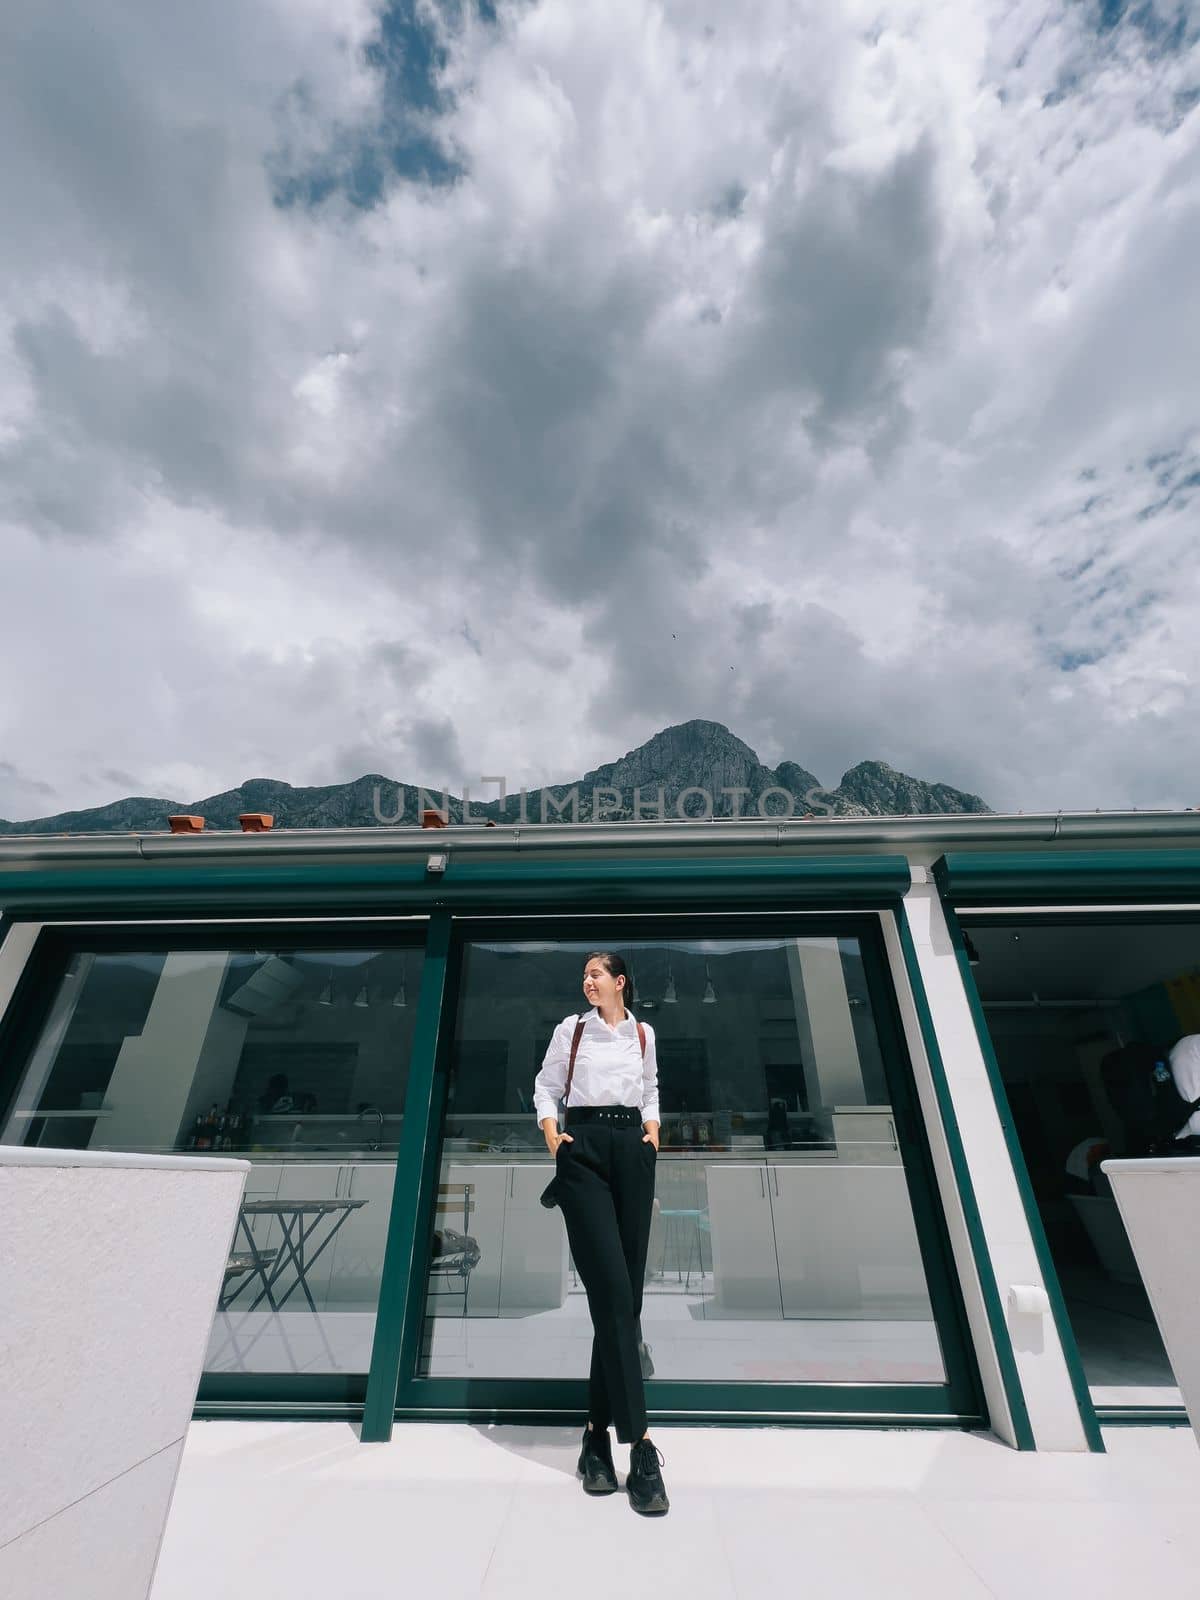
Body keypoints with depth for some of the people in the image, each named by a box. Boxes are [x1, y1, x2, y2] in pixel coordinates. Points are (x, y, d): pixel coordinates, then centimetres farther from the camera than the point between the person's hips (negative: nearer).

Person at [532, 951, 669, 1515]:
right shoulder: (571, 1028, 6)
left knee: (625, 1293, 4)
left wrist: (653, 1128, 7)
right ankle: (640, 1445, -7)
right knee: (612, 1290, -11)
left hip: (632, 1150, 3)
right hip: (583, 1147, -3)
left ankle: (598, 1431, 19)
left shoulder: (643, 1034, 13)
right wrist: (551, 1131, -4)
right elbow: (545, 1086, 11)